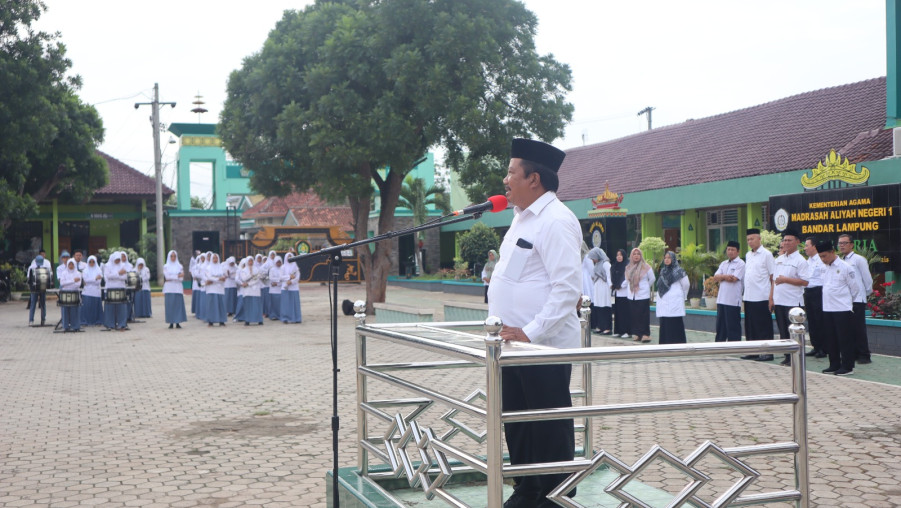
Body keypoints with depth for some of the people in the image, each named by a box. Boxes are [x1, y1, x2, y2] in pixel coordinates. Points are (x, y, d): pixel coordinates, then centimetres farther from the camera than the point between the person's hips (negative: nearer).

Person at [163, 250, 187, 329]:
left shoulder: (180, 266, 11)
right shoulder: (166, 266, 9)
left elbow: (182, 278, 1)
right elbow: (167, 276, -6)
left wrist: (171, 278, -8)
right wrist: (178, 276, -9)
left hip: (178, 288, 1)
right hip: (169, 289, -1)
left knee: (178, 305, -5)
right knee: (170, 306, -4)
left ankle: (178, 322, -4)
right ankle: (171, 322, -2)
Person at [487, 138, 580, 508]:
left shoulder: (555, 221, -16)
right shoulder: (522, 217, 14)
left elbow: (568, 288, -23)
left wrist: (531, 332, -25)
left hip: (544, 346, -10)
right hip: (516, 343, 10)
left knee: (549, 432, 1)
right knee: (516, 424, 17)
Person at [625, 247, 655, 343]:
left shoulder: (646, 267, -4)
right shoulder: (628, 268, 10)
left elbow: (652, 279, 6)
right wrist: (632, 287, 12)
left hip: (643, 296, -5)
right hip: (632, 296, 5)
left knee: (643, 316, -6)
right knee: (634, 316, 4)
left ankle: (646, 335, -3)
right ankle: (637, 334, 10)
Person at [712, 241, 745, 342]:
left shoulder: (740, 263, -5)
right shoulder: (723, 264, 17)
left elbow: (734, 279, -16)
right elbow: (715, 277, 7)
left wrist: (721, 277, -1)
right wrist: (725, 276, -11)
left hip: (733, 300, -7)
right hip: (721, 299, 7)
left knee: (733, 326, -1)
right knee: (720, 325, 12)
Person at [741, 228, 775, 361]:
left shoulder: (766, 254, -6)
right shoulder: (748, 255, 14)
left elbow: (773, 277, -7)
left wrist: (772, 296, -13)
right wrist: (744, 294, 13)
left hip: (762, 298, -7)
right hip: (749, 297, 7)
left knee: (764, 327, -2)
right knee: (750, 326, 10)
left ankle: (767, 352, 3)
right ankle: (753, 351, 18)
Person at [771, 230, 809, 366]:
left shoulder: (800, 261, -7)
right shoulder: (779, 259, 15)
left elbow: (805, 282, -15)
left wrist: (785, 280, -17)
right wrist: (771, 297, 12)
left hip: (793, 302, -7)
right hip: (779, 301, 7)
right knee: (783, 331, 10)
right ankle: (787, 357, 18)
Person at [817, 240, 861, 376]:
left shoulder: (846, 268, -10)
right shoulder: (824, 268, 9)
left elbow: (856, 288, -4)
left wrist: (847, 302, 6)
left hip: (843, 310, -7)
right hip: (827, 309, 7)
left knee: (845, 339, -1)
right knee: (830, 339, 11)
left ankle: (847, 367, 6)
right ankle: (834, 365, 21)